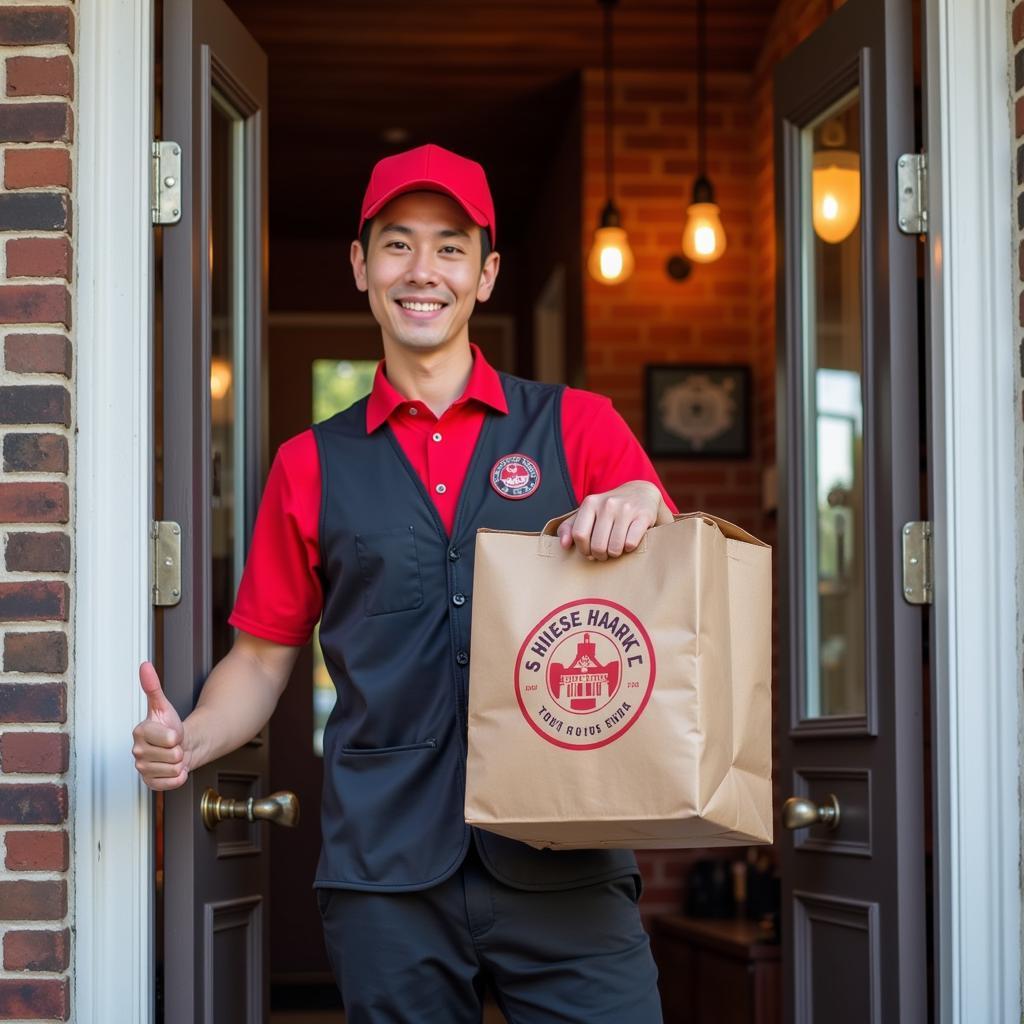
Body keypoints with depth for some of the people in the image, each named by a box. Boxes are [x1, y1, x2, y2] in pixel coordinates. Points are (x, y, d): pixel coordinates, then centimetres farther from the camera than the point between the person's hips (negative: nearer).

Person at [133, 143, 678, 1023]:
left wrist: (642, 505, -15)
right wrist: (188, 741, -5)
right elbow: (263, 658, 15)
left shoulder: (577, 428, 9)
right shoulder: (312, 465, 13)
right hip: (386, 875, 1)